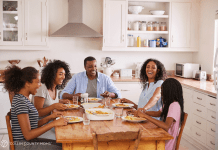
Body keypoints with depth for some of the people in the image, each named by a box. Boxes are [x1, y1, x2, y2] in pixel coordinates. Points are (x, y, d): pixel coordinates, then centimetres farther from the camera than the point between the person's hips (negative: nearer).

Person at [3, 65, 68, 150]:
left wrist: (50, 118, 3)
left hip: (30, 142, 9)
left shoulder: (24, 98, 9)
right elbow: (28, 135, -22)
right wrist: (53, 124, -21)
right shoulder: (20, 101, -20)